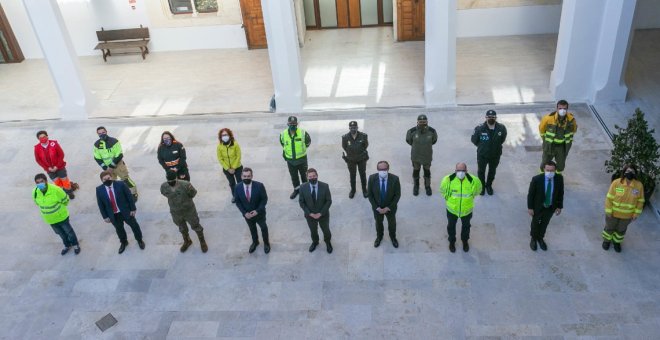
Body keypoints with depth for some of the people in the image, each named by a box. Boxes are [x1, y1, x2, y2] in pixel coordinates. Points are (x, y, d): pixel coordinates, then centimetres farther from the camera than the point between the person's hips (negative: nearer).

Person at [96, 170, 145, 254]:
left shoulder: (120, 184, -18)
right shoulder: (99, 190, -12)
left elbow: (129, 196, -10)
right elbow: (100, 204, -2)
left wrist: (133, 209, -9)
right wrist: (105, 216, 0)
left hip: (126, 211, -2)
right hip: (113, 215, 2)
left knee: (134, 226, 17)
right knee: (119, 229, 21)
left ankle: (139, 240, 42)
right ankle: (123, 242, 48)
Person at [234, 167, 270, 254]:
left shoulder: (259, 186, -28)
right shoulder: (238, 187, -21)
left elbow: (264, 199, -16)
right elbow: (238, 202, -8)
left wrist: (257, 211, -23)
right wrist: (244, 212, -18)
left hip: (259, 213, -2)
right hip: (247, 214, 2)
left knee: (263, 228, 23)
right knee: (252, 229, 27)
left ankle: (266, 243, 51)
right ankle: (255, 242, 56)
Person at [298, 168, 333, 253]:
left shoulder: (325, 186, -23)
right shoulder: (303, 187, -20)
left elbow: (329, 201, -14)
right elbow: (301, 202, -9)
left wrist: (320, 213, -19)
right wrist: (309, 213, -16)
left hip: (323, 215, -1)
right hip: (310, 215, 1)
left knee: (326, 230, 23)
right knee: (313, 230, 26)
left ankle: (328, 242, 55)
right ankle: (315, 242, 58)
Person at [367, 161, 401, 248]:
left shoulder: (395, 179, -27)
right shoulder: (372, 178, -24)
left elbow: (397, 195, -16)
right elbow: (370, 195, -13)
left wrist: (388, 208, -17)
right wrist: (377, 208, -16)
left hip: (390, 207, 0)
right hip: (377, 207, 1)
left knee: (392, 223, 26)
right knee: (378, 223, 27)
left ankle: (393, 237, 56)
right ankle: (379, 237, 57)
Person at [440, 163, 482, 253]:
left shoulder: (473, 181, -28)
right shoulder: (448, 180, -29)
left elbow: (478, 189, -3)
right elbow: (443, 190, -5)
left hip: (467, 210, 1)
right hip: (452, 209, 0)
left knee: (466, 226, 27)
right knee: (451, 226, 24)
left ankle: (465, 241, 57)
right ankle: (452, 241, 53)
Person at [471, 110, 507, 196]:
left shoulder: (501, 128, -19)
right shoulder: (479, 128, -24)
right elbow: (474, 140, -6)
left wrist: (496, 146, 4)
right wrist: (482, 146, 1)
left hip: (495, 155, 1)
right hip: (482, 155, -1)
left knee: (492, 171, 22)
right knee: (481, 171, 18)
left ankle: (489, 185, 48)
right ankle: (482, 186, 44)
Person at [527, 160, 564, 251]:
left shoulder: (559, 178, -20)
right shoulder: (536, 179, -29)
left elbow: (560, 193, -5)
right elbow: (530, 194, -16)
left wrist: (559, 206, 1)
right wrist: (530, 207, -11)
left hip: (551, 207, 2)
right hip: (538, 206, -2)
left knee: (544, 223, 24)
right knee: (535, 223, 22)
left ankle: (540, 238, 51)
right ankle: (534, 239, 48)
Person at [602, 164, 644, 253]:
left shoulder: (639, 185, -14)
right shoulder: (616, 183, -20)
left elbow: (640, 201, -3)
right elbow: (609, 198, -14)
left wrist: (636, 214, -4)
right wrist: (608, 211, -14)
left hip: (627, 215, 2)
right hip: (614, 213, -2)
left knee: (621, 230, 22)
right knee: (609, 227, 19)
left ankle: (617, 242, 47)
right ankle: (607, 240, 45)